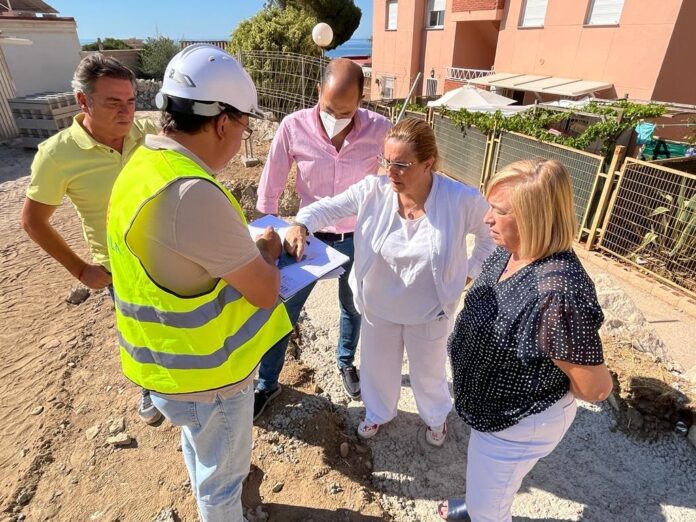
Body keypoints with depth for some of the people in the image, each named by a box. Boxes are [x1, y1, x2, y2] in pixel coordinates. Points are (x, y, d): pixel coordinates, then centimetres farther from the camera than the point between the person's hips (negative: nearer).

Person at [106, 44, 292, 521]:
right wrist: (267, 250, -5)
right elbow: (265, 291, -24)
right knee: (223, 468, 21)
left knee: (202, 450, 36)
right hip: (207, 372, -9)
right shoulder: (192, 193, -34)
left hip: (177, 357, 9)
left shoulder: (146, 164, -2)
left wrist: (248, 248, 2)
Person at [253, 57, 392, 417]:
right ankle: (266, 384, 32)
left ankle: (346, 363, 51)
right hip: (308, 236, 0)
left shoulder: (379, 129, -19)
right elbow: (271, 186, -7)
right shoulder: (294, 126, -17)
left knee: (353, 308, 21)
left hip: (357, 238, 1)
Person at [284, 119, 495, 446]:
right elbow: (328, 207, -14)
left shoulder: (462, 200, -23)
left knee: (428, 371, 23)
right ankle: (378, 413, 58)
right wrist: (302, 225, -34)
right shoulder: (373, 190, -19)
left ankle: (436, 417, 58)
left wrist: (469, 273, -4)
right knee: (377, 365, 24)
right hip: (378, 305, 2)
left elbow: (494, 236, -5)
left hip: (428, 311, -2)